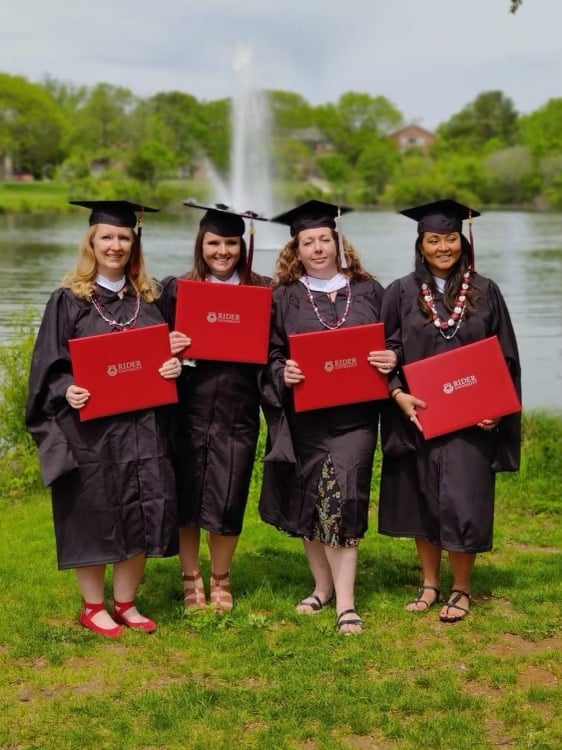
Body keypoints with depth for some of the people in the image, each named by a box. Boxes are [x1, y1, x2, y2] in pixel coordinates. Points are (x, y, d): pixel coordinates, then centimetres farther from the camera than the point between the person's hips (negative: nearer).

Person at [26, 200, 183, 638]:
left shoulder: (147, 299, 10)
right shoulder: (69, 301, -2)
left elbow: (167, 352, 14)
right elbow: (49, 365, -4)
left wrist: (174, 366, -8)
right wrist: (67, 391, -23)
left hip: (142, 426, 4)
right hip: (88, 428, -4)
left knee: (140, 516, 5)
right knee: (93, 517, 3)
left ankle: (125, 603, 21)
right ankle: (93, 607, 19)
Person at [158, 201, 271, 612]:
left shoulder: (263, 291, 4)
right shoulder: (176, 289, 3)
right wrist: (169, 350, -15)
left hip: (237, 410, 0)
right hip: (189, 407, 0)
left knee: (227, 499, 4)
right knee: (187, 496, 6)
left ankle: (220, 579, 25)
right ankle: (191, 579, 24)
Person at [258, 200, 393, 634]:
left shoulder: (368, 291, 7)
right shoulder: (283, 297, 4)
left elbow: (390, 344, 10)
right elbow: (268, 354, 3)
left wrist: (389, 361, -11)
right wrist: (282, 372, -18)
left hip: (353, 415, -1)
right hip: (304, 416, 1)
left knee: (341, 502, -8)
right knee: (309, 503, 9)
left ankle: (345, 602, -2)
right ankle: (323, 586, 27)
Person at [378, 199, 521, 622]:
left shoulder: (484, 293, 2)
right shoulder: (401, 293, 2)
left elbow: (506, 358, 4)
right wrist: (398, 394, -14)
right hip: (417, 415, 1)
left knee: (460, 503, -4)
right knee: (422, 501, 9)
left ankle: (461, 589, 13)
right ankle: (430, 584, 24)